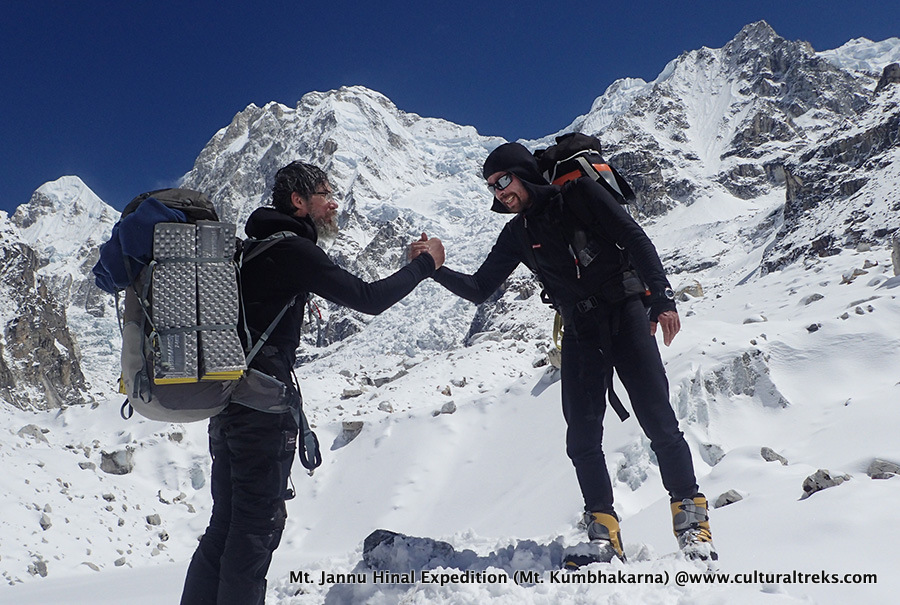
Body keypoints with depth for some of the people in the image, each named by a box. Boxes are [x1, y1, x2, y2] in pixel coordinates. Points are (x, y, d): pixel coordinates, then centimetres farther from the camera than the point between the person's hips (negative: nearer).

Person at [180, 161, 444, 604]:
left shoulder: (255, 247, 18)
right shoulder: (292, 250, -10)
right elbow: (368, 299, -13)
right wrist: (425, 263, -2)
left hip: (228, 397, 9)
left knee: (227, 523, 15)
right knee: (257, 522, -3)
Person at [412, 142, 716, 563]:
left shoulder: (578, 195, -3)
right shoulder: (517, 235, 11)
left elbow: (636, 239, -7)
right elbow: (479, 290, 12)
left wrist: (661, 298, -17)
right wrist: (434, 269, -4)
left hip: (627, 316, -4)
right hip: (581, 334, 5)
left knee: (659, 422, -7)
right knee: (582, 438, -2)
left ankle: (692, 520, 6)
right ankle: (604, 534, 9)